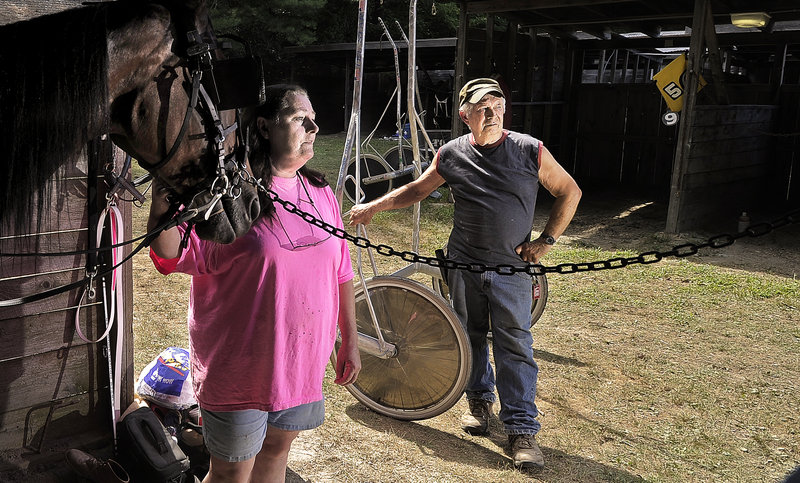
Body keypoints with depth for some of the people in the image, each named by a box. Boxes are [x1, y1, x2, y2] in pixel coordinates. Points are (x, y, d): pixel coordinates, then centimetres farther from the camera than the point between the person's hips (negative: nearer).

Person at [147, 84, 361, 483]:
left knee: (276, 450, 23)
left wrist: (350, 342, 12)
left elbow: (340, 273, 10)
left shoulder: (320, 192, 5)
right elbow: (171, 256, -16)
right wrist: (163, 193, -30)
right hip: (240, 366, -5)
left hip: (301, 363, 6)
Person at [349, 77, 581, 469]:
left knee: (515, 346, -4)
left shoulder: (530, 151, -5)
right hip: (463, 264, 2)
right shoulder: (451, 155, 1)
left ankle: (521, 429, 6)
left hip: (511, 268, -2)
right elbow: (416, 189, 13)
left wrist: (546, 240, -2)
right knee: (470, 335, 14)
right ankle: (479, 400, 37)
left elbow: (569, 192, 4)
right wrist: (372, 207, 5)